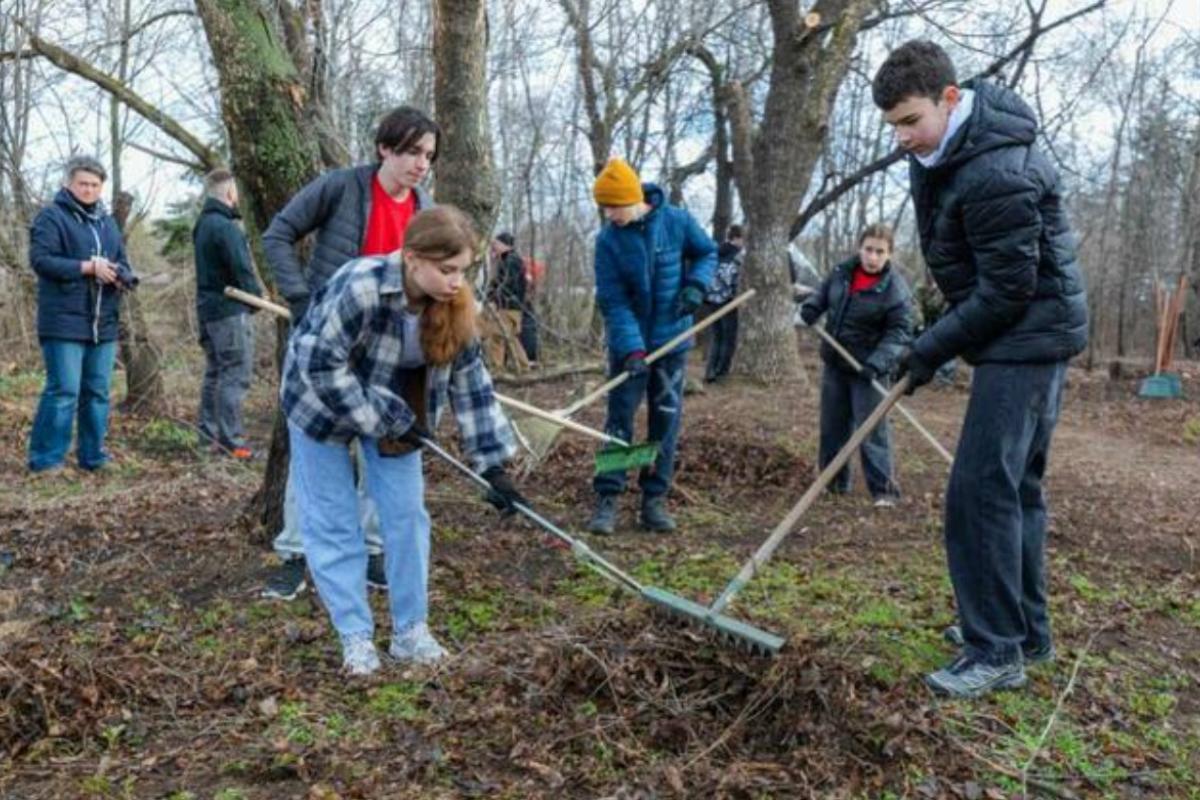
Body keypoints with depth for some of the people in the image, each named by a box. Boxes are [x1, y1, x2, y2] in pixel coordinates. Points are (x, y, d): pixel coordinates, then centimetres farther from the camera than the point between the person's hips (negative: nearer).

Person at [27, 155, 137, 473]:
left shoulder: (108, 221, 19)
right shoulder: (51, 217, -2)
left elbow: (122, 264, 20)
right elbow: (40, 259, -13)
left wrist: (124, 276, -3)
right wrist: (88, 267, -19)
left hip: (103, 323, 7)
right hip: (64, 322, -7)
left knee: (98, 392, 10)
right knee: (64, 391, -9)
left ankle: (93, 456, 19)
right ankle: (45, 460, 1)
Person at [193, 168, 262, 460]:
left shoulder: (203, 225, 14)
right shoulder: (225, 227, -17)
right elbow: (241, 269, -20)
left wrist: (251, 294, 11)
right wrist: (257, 296, -4)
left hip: (208, 307, 10)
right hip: (230, 310, -10)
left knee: (215, 372, 17)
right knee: (236, 375, -6)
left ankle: (209, 430, 25)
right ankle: (230, 439, -4)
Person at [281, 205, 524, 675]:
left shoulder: (454, 306, -19)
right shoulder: (360, 288, -36)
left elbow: (471, 383, -14)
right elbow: (322, 365, -29)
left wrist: (493, 464, -17)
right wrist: (380, 422, -26)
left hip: (393, 408, 5)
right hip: (321, 402, -4)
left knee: (406, 512, 2)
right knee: (333, 520, 0)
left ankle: (410, 630, 15)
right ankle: (356, 636, 11)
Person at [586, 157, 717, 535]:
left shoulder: (677, 221, -8)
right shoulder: (607, 240, -11)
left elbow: (707, 252, 9)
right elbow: (613, 302, -15)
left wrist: (695, 285, -12)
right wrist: (632, 349, -26)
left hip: (672, 340, 2)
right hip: (629, 342, -1)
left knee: (666, 418, 5)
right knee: (620, 417, -2)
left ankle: (655, 499, 14)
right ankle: (607, 498, 4)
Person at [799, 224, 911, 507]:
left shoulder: (896, 288, -17)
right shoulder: (842, 271, -1)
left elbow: (900, 331, -17)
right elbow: (822, 294, 16)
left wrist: (877, 362, -29)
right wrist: (808, 311, -6)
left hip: (868, 369, -6)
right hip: (834, 362, 6)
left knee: (871, 429, -6)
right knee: (832, 425, 15)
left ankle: (884, 488, 3)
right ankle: (835, 480, 28)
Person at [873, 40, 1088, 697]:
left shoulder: (997, 174, -25)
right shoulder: (942, 149, 7)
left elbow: (1007, 292, -22)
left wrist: (932, 348, -14)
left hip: (1027, 337, -10)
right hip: (1027, 339, 10)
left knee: (982, 488, -13)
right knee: (1016, 484, 14)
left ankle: (998, 652, -5)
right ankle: (1026, 629, 25)